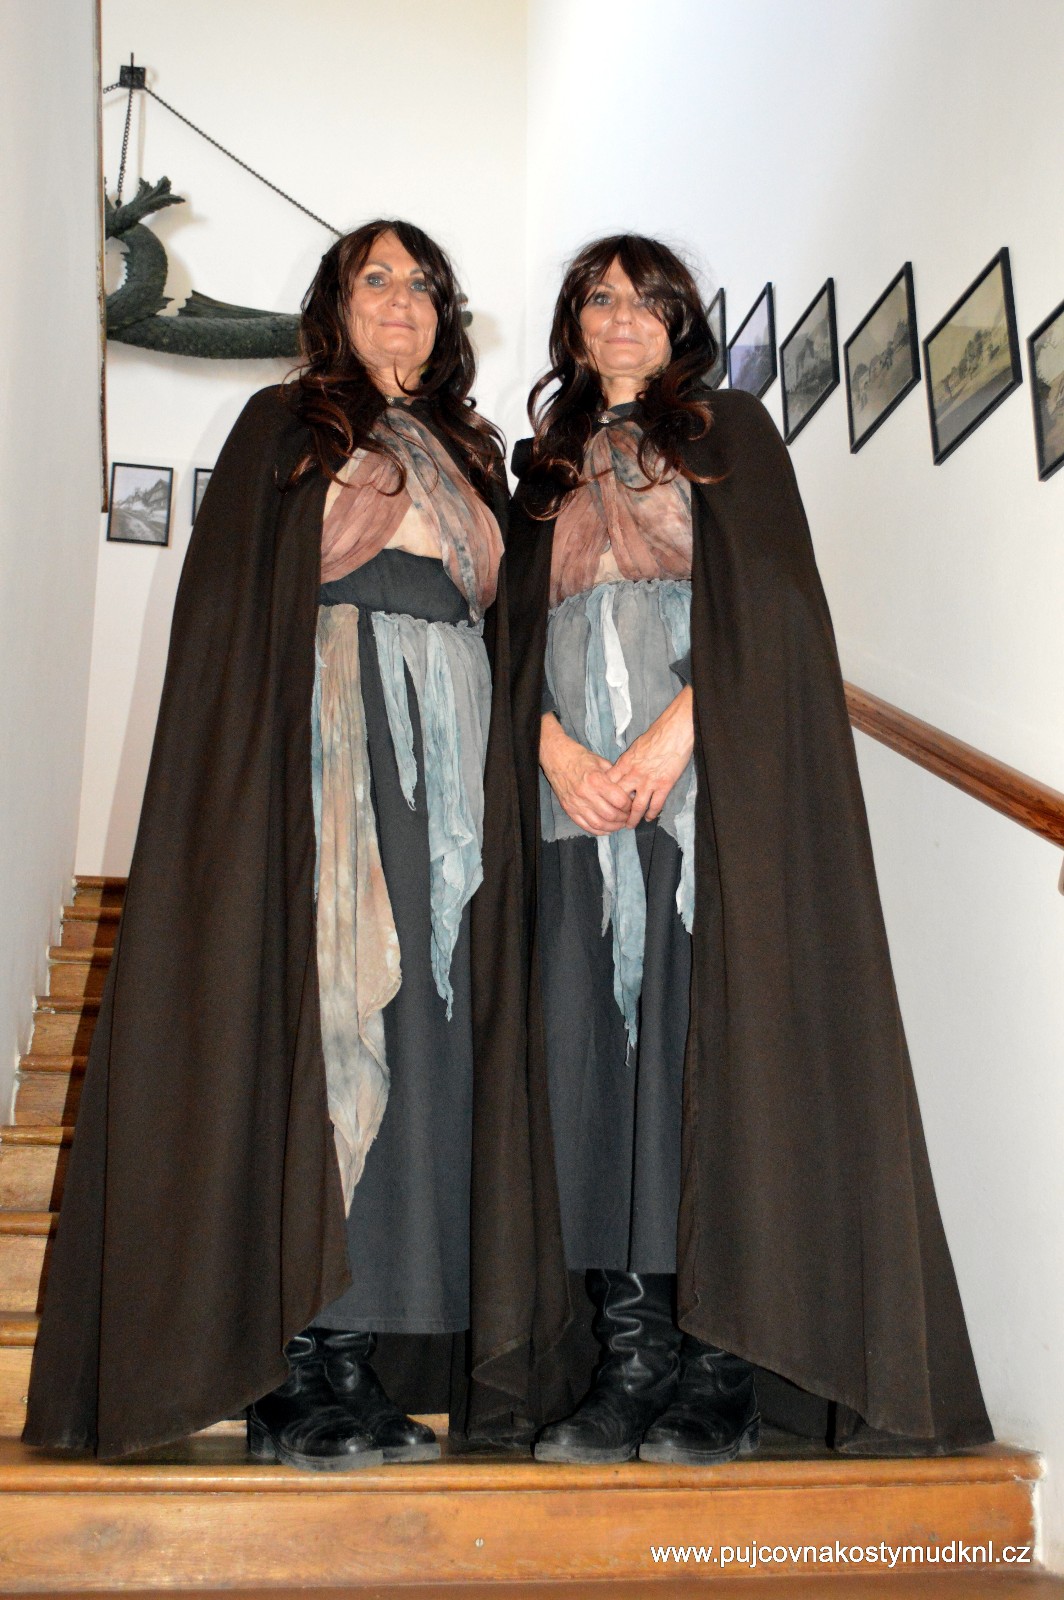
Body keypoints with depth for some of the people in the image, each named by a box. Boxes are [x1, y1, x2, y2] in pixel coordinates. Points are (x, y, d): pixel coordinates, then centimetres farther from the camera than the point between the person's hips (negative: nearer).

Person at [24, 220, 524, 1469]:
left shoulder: (470, 459, 24)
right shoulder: (283, 429, 11)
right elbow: (230, 616, 0)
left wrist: (500, 781, 6)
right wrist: (259, 781, -14)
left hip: (446, 764, 5)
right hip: (319, 753, -5)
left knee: (415, 1036, -1)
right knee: (307, 1019, -10)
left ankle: (353, 1357, 4)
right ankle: (290, 1372, -4)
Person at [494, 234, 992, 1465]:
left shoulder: (729, 431, 15)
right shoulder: (545, 469, 24)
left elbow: (772, 595, 1)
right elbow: (519, 626, 14)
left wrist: (678, 728, -13)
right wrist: (551, 741, -6)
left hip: (715, 780, -3)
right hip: (577, 789, 3)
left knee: (715, 1042, -9)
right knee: (591, 1050, -4)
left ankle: (721, 1371, -2)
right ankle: (629, 1355, 2)